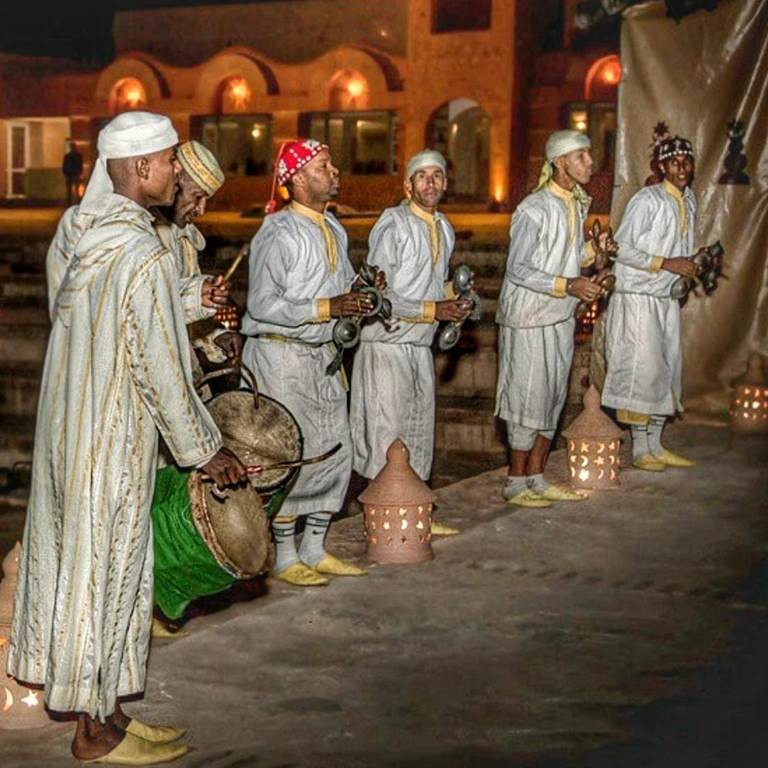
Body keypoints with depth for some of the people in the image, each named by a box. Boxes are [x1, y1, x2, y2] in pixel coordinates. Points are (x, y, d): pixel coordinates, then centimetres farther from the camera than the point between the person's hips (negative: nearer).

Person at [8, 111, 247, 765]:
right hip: (111, 442, -9)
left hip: (72, 428, 9)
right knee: (103, 570, 2)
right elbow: (160, 372, -19)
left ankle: (101, 709, 28)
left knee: (86, 561, 15)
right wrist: (206, 450, -8)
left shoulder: (92, 238, 7)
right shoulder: (144, 258, -22)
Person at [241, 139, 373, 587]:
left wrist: (359, 291, 0)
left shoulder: (333, 230, 10)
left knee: (335, 452, 12)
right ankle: (285, 558, 12)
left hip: (320, 353, 9)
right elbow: (263, 304, -21)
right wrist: (328, 308, -24)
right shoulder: (279, 234, -16)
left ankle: (315, 549, 25)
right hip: (280, 354, -9)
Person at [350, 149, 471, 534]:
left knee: (419, 431, 14)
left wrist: (455, 304, 5)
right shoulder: (393, 225, -13)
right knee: (386, 434, -6)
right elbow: (378, 295, -17)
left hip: (421, 345, 8)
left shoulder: (443, 228, 13)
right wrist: (433, 310, -17)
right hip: (387, 344, -8)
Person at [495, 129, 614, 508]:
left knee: (552, 398, 13)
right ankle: (516, 484, 10)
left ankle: (536, 479, 24)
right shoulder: (534, 210, -17)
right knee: (528, 399, -2)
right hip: (530, 317, -9)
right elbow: (517, 270, -18)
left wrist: (593, 250, 0)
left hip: (561, 317, 9)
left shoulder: (577, 204, 9)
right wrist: (568, 285, -24)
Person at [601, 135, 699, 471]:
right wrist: (667, 264, -20)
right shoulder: (647, 200, -14)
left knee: (667, 369, 11)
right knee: (643, 369, -7)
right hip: (639, 297, -8)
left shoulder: (688, 200, 11)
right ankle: (640, 450, 2)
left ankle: (655, 446, 21)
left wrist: (694, 265, 5)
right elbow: (623, 249, -18)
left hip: (667, 298, 8)